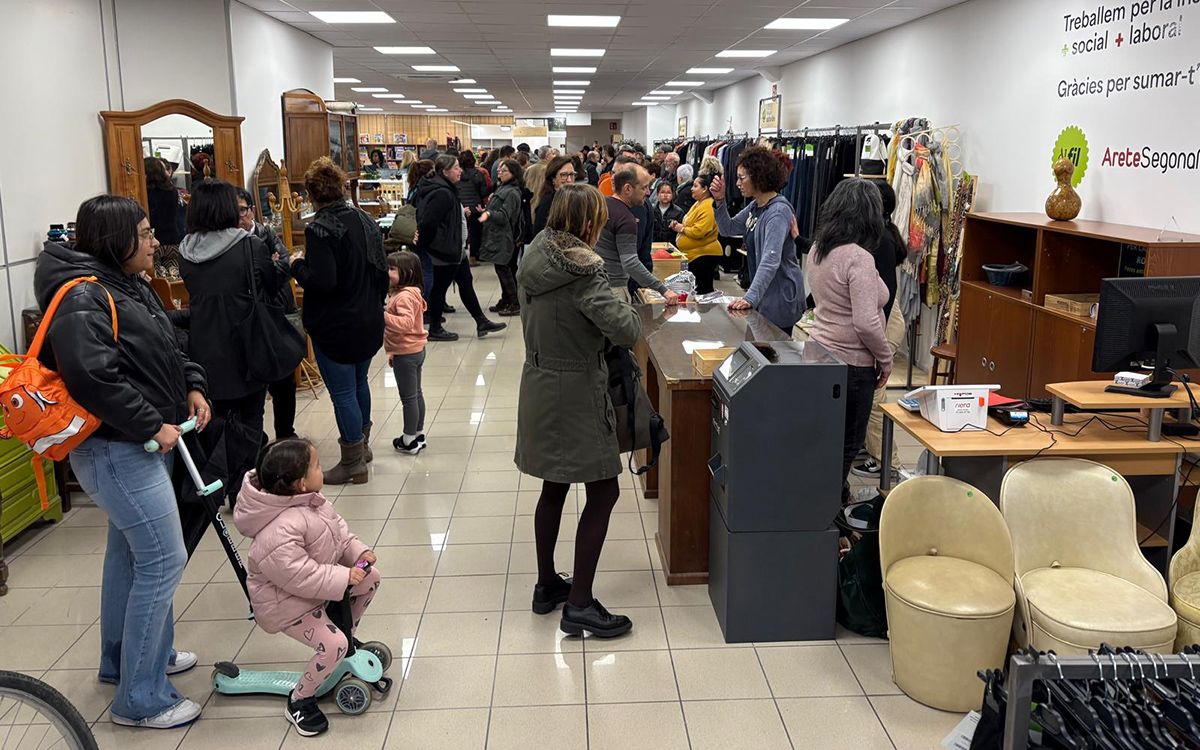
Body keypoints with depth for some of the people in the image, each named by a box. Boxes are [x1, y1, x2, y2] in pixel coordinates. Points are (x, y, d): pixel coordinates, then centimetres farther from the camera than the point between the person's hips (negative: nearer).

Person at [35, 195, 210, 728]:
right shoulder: (83, 299, -21)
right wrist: (152, 425, -23)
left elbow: (166, 349, 18)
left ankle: (124, 659, 40)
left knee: (129, 550, 22)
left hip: (141, 443, 11)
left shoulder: (129, 285, 10)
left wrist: (191, 386, 2)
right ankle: (141, 700, 6)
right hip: (114, 449, -11)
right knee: (163, 560, -7)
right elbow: (92, 378, -31)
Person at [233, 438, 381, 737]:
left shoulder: (309, 499, -7)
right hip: (286, 602, -9)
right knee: (333, 646, -20)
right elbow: (299, 576, -36)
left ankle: (348, 635, 29)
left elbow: (337, 526, 6)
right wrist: (343, 578, -29)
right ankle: (299, 700, 5)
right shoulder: (279, 531, -37)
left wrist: (358, 551, -7)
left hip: (318, 578, 9)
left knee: (371, 578, 9)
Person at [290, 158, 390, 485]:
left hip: (335, 328, -8)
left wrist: (298, 265, -8)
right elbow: (382, 270, 12)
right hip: (369, 322, 8)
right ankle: (362, 443, 39)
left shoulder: (320, 229, -19)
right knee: (359, 382, 23)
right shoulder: (366, 221, 5)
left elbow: (322, 281, -27)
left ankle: (353, 463, 11)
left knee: (342, 393, 2)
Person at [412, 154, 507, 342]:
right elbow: (428, 222, -27)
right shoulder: (441, 193, -24)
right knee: (440, 288, 2)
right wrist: (422, 243, -14)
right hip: (445, 250, -11)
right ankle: (434, 330, 15)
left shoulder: (445, 189, 9)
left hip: (455, 249, 11)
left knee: (466, 283, 15)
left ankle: (482, 323, 23)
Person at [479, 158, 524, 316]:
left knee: (503, 268, -8)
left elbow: (504, 215, -23)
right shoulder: (502, 189, 15)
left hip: (503, 237, -10)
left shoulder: (512, 193, -15)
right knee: (504, 270, 14)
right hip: (497, 236, 10)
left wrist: (489, 213, -36)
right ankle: (505, 301, 21)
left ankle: (515, 304, -4)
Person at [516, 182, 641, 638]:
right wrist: (632, 311, -2)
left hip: (539, 387, 9)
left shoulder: (534, 261, 5)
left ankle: (547, 585, 32)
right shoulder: (581, 271, -20)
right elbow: (625, 331, -24)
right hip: (575, 393, -8)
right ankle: (579, 605, 5)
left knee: (554, 487, 19)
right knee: (603, 492, 2)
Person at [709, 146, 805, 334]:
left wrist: (750, 298, -40)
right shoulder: (755, 206, 7)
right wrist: (720, 201, 0)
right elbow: (728, 229, 18)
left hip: (781, 297, -9)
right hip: (764, 294, 9)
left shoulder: (778, 211, -21)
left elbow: (770, 261, -31)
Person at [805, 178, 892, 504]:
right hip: (851, 363, -8)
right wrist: (886, 358, -10)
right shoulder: (858, 258, -21)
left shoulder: (817, 249, 3)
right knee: (847, 443, 5)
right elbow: (866, 323, -24)